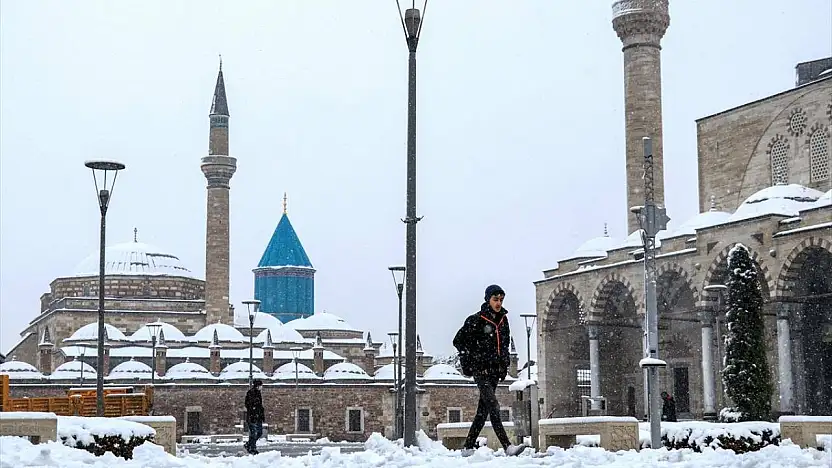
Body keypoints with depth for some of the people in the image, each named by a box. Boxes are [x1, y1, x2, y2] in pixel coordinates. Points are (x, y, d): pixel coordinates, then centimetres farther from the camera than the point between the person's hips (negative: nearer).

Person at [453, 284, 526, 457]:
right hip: (480, 370, -7)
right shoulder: (476, 320, -7)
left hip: (495, 371, 7)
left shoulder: (503, 320, 12)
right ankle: (508, 446, -25)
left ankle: (468, 446, 16)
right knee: (493, 406, -16)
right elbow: (458, 341, -3)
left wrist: (505, 365, 16)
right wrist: (470, 360, -7)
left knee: (483, 410, 8)